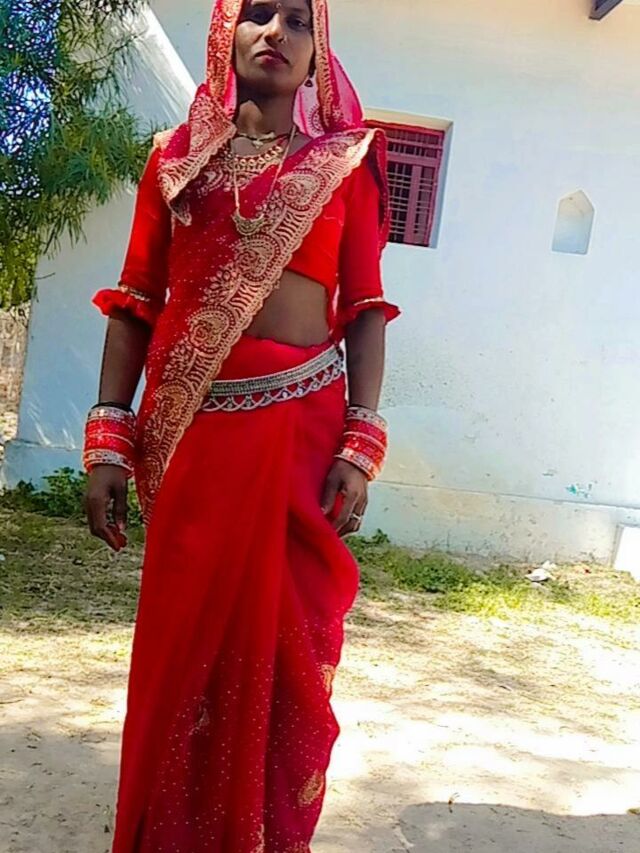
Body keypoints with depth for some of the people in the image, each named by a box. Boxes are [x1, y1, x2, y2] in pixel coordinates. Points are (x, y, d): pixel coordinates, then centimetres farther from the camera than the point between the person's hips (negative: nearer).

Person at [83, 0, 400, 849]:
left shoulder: (345, 160, 8)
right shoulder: (177, 155, 11)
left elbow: (364, 310, 3)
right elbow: (135, 303, 7)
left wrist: (361, 446, -7)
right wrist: (108, 440, 0)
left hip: (300, 424, -1)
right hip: (188, 429, 1)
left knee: (284, 642, 4)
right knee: (180, 642, 7)